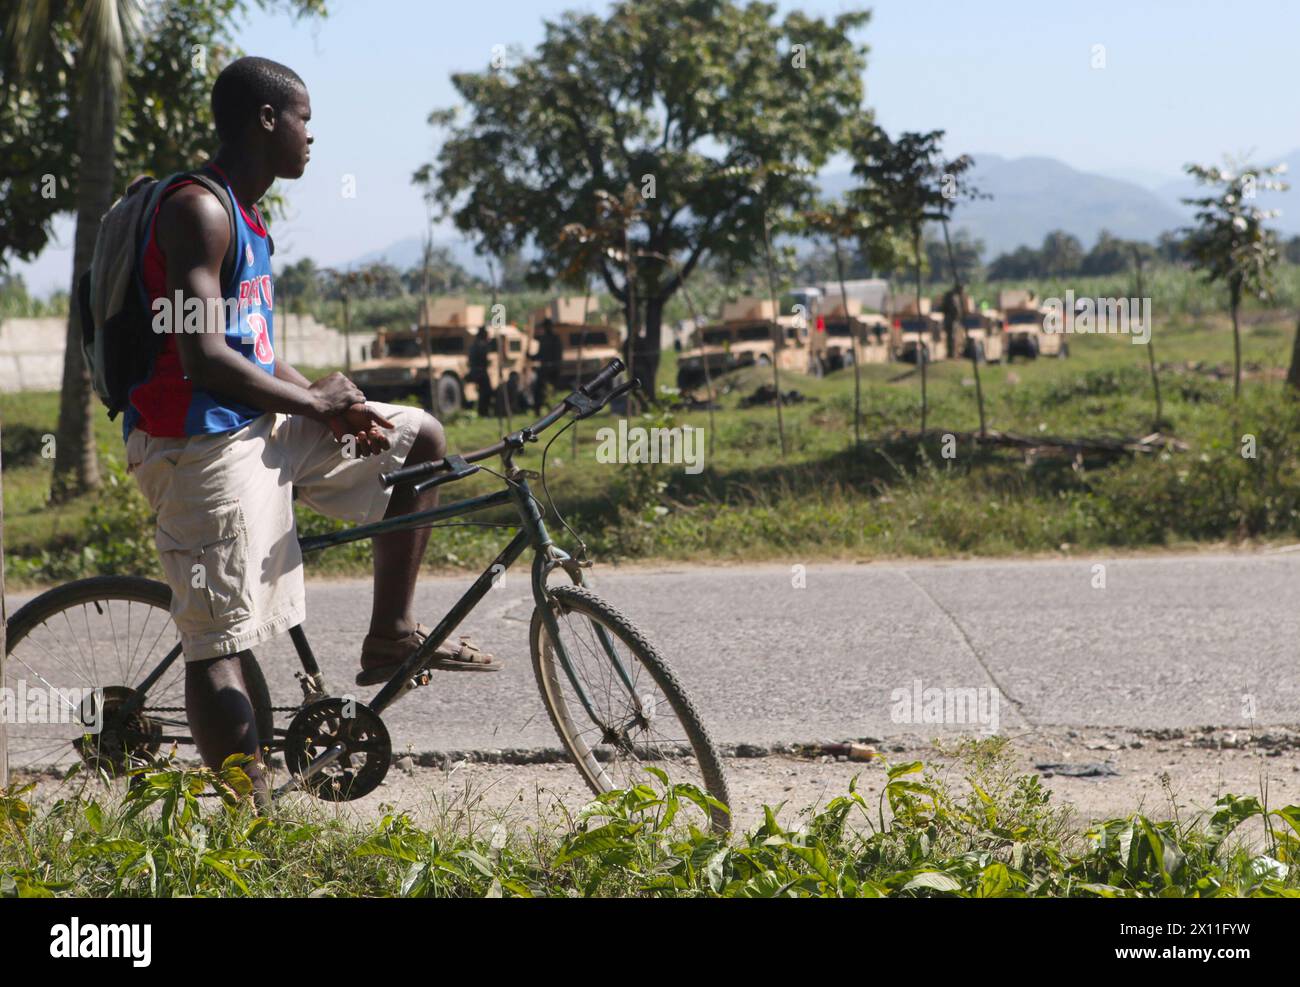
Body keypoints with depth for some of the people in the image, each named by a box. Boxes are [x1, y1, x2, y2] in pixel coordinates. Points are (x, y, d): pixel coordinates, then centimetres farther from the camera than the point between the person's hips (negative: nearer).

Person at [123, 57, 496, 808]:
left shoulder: (246, 219, 17)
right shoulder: (199, 211, -14)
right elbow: (203, 358, -23)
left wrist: (338, 408, 3)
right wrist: (314, 403, -11)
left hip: (259, 431, 10)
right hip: (200, 443, -10)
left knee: (420, 439, 17)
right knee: (222, 644, -9)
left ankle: (391, 635, 20)